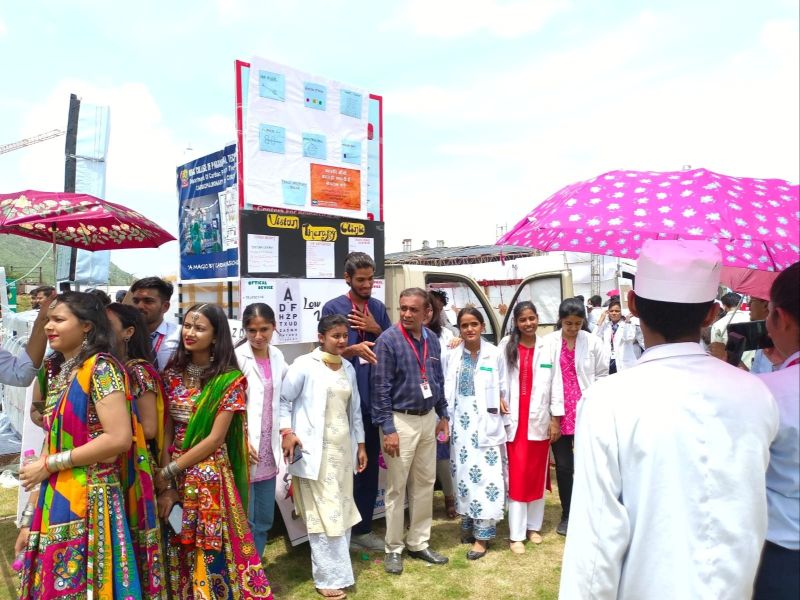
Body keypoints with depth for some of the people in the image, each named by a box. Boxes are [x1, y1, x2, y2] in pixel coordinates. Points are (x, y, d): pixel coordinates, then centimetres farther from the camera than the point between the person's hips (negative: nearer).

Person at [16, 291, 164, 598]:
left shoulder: (100, 367, -11)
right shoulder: (57, 372, 13)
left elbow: (119, 438, -20)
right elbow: (52, 444, 12)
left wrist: (49, 464, -12)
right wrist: (31, 517, 11)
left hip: (89, 505, -7)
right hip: (55, 504, 7)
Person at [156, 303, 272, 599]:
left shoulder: (230, 379, -12)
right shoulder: (173, 372, 2)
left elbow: (215, 438, -13)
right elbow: (166, 429, -1)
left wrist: (169, 472, -11)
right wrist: (167, 485, -8)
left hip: (209, 475, -4)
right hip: (174, 472, 4)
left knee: (212, 554, 5)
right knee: (179, 554, 15)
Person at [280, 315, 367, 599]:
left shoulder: (348, 368, 12)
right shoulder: (305, 365, -8)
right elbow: (284, 400, -7)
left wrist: (360, 444, 16)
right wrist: (286, 431, -19)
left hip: (343, 447, 7)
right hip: (315, 449, -6)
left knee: (342, 510, 12)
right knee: (324, 512, -2)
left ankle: (336, 566, 28)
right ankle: (329, 576, 10)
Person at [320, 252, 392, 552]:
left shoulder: (378, 308, 10)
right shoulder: (332, 308, -5)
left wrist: (377, 330, -7)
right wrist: (355, 349, -23)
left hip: (374, 396, 5)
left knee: (369, 465, 13)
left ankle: (363, 528, 27)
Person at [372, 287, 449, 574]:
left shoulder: (432, 339, 4)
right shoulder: (388, 340, -14)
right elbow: (381, 388, -15)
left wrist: (443, 415, 13)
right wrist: (388, 429, -17)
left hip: (428, 419, 6)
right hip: (401, 421, -6)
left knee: (425, 483, 15)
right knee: (397, 488, 5)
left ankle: (419, 543, 30)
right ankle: (393, 549, 21)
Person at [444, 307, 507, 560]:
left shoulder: (494, 353, -2)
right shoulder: (453, 355, 3)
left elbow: (503, 386, 6)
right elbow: (448, 389, 8)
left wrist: (500, 400, -8)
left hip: (485, 422, -2)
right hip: (461, 421, 3)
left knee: (485, 475, -3)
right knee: (463, 473, 9)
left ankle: (483, 535, 6)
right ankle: (468, 524, 26)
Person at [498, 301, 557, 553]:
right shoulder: (506, 345, 0)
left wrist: (555, 418, 0)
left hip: (540, 419, 1)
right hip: (514, 420, -1)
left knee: (537, 476, 12)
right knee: (517, 477, 1)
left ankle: (533, 526, 26)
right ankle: (516, 534, 8)